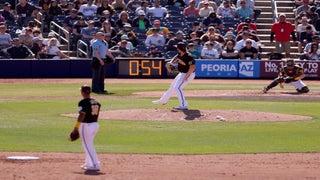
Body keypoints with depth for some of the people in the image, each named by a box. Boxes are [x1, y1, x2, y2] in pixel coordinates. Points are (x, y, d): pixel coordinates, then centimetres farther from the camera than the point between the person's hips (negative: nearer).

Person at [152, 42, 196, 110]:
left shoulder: (188, 57, -30)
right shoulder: (180, 54, -4)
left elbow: (192, 67, -34)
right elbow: (176, 57, 19)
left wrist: (186, 77, -33)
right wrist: (171, 62, 0)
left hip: (188, 74, -10)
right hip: (182, 73, 10)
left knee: (177, 87, -21)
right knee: (172, 86, 23)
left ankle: (184, 105, -22)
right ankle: (163, 100, 43)